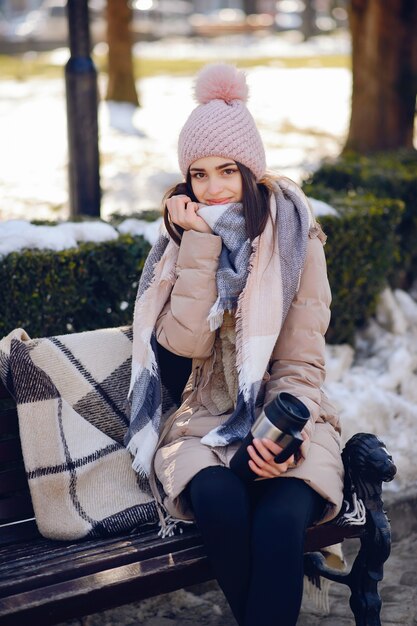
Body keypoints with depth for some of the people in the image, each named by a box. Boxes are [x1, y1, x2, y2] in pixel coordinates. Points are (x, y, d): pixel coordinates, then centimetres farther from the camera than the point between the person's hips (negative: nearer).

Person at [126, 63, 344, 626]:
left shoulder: (296, 240, -1)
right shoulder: (181, 242, 6)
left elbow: (301, 363, -3)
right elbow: (185, 343, -11)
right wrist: (201, 244, -13)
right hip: (204, 421, 1)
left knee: (279, 521, -32)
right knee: (220, 503, -31)